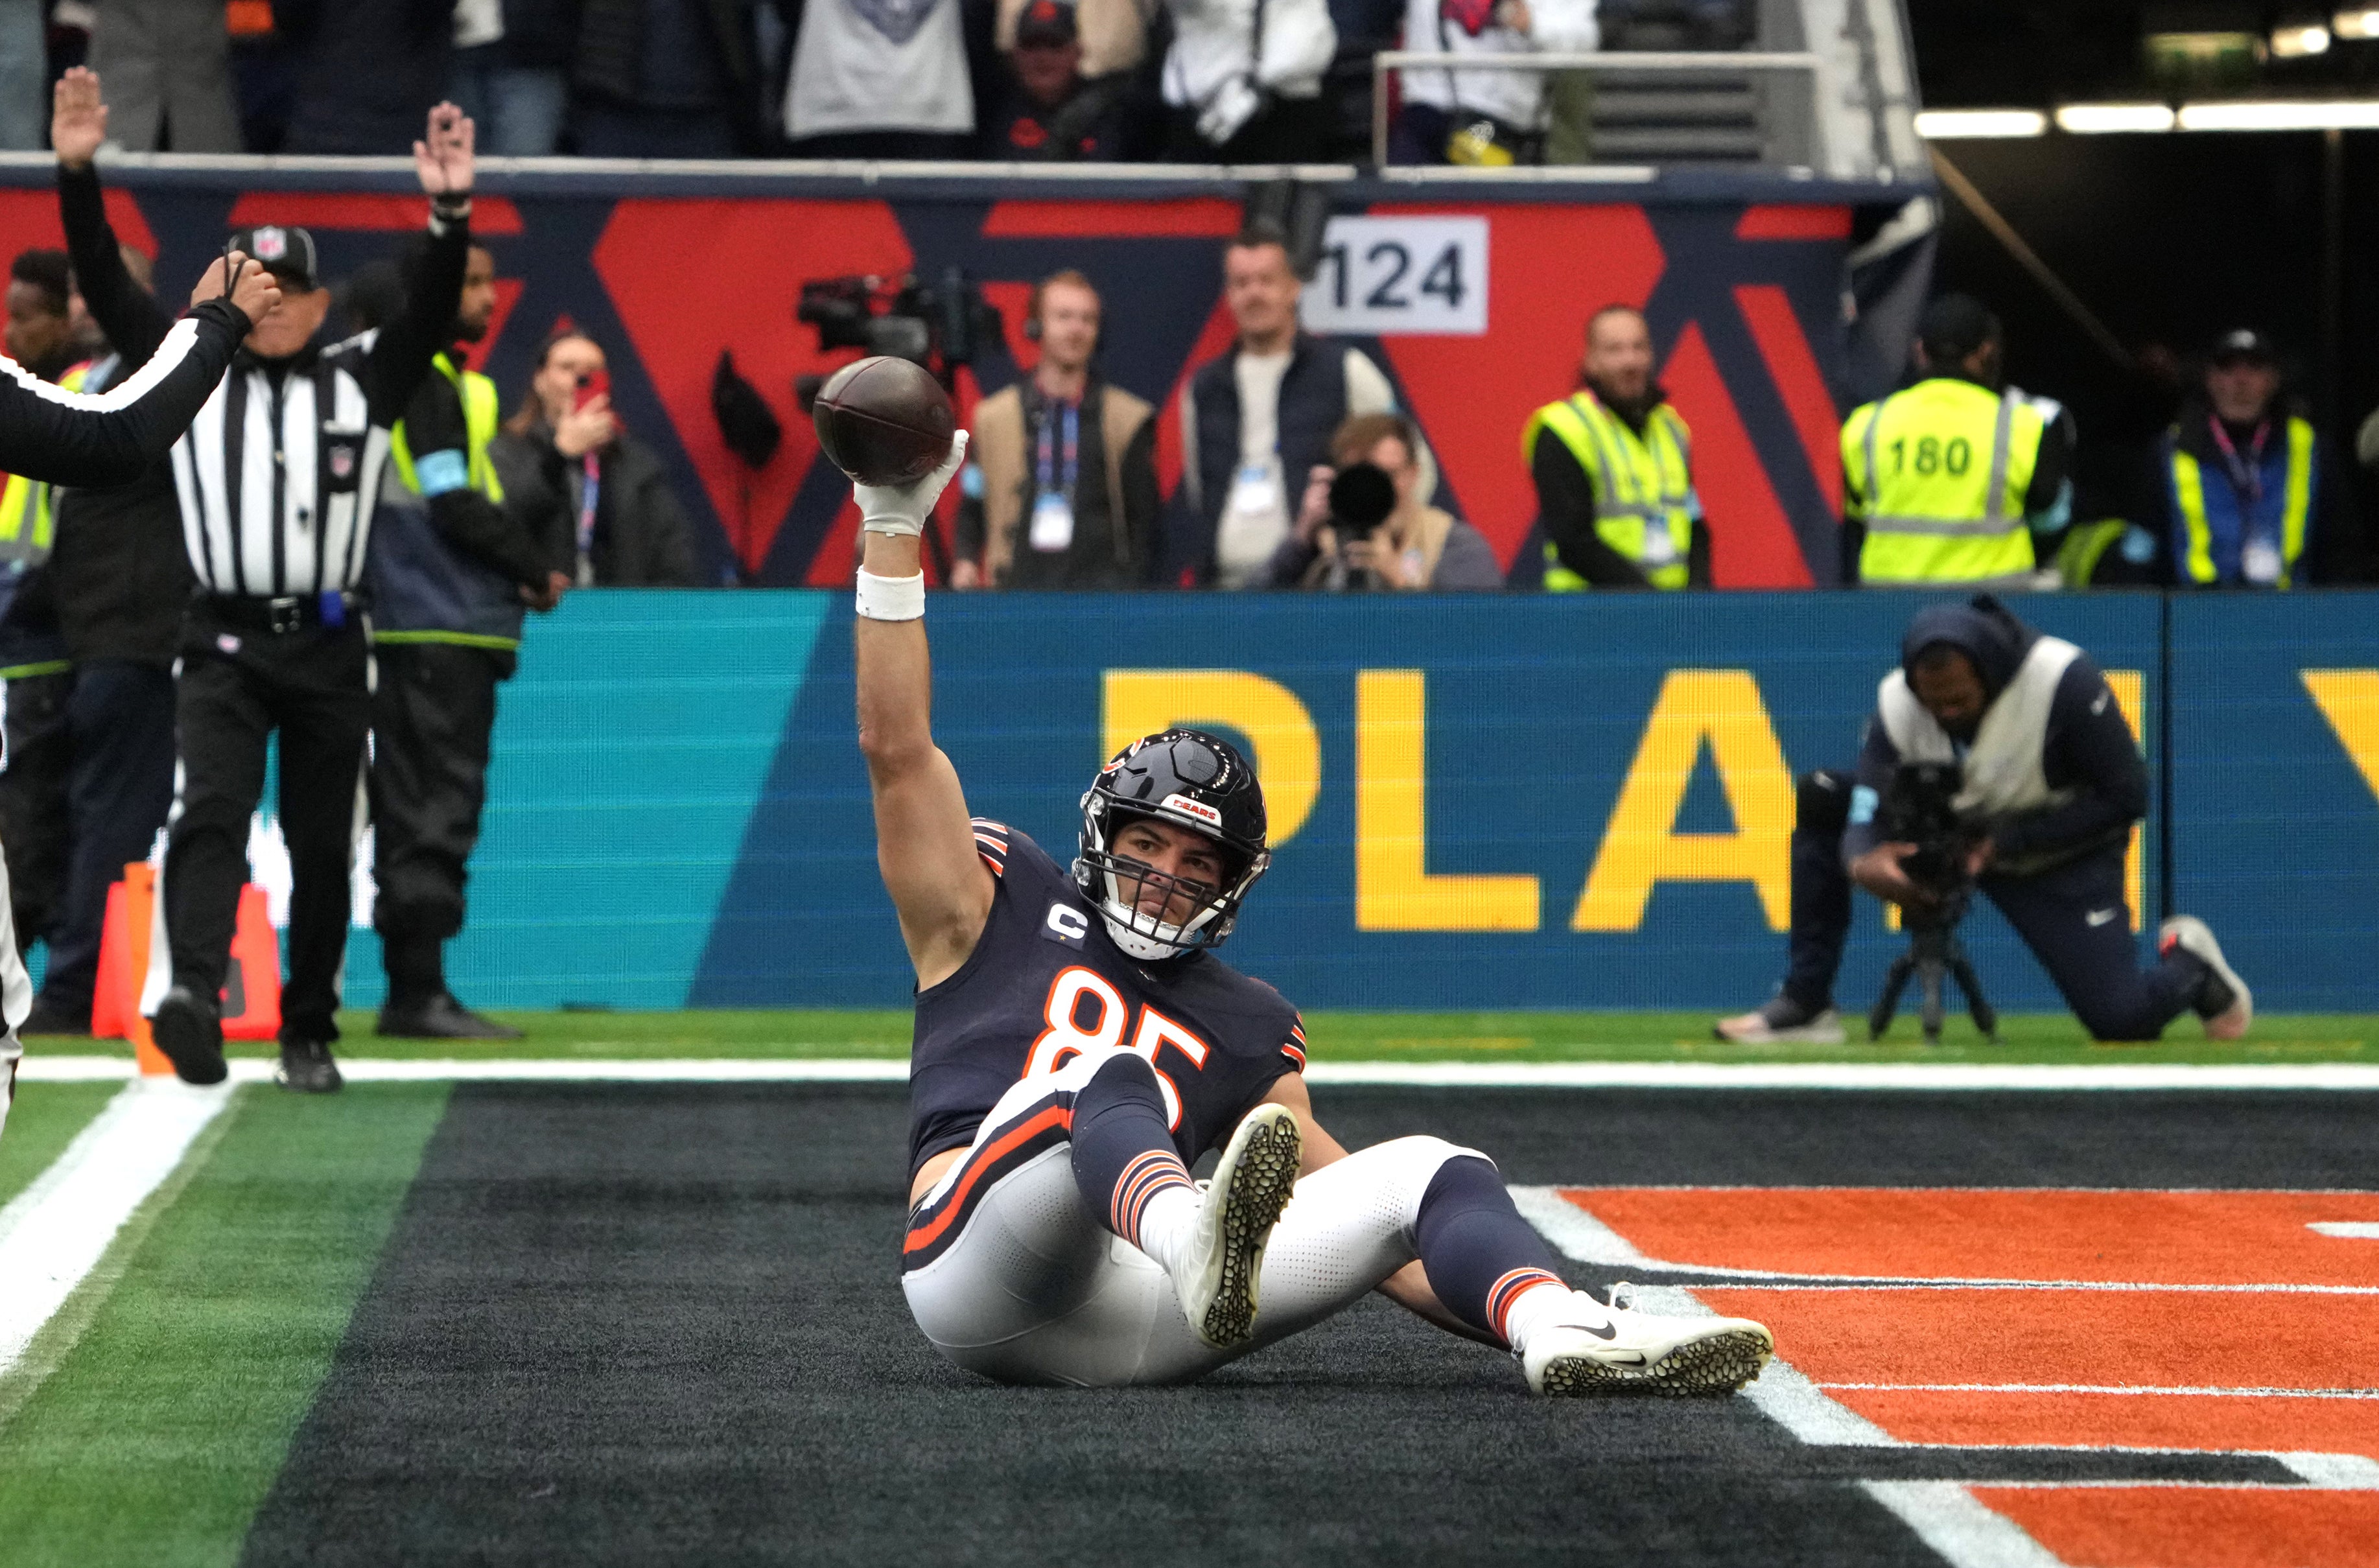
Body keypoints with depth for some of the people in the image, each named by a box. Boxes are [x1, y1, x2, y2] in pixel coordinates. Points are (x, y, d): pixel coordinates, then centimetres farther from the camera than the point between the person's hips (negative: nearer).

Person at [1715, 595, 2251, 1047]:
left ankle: (2188, 965, 20)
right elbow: (1866, 818, -19)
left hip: (2064, 859, -4)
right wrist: (1864, 863, -45)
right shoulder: (1896, 702, -19)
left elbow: (2127, 797, -24)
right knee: (1820, 799, -13)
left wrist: (2005, 840, -29)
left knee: (2122, 1018, -20)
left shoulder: (2065, 682, -30)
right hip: (1958, 837, 4)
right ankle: (1805, 1005, -9)